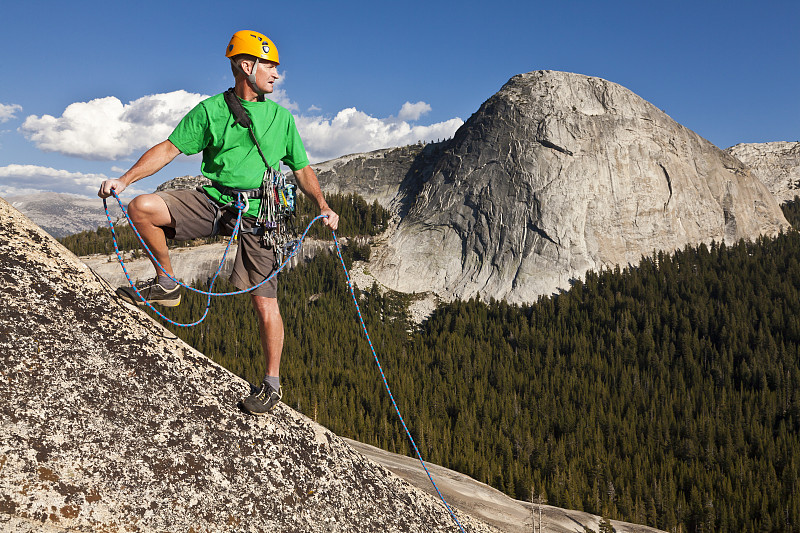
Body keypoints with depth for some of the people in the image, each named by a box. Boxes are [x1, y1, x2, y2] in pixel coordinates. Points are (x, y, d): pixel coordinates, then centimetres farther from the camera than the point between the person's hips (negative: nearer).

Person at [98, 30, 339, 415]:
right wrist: (125, 179, -7)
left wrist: (323, 206, -1)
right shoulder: (210, 110, 6)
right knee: (142, 208, -21)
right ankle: (166, 284, 2)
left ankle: (272, 383, 10)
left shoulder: (281, 117, 12)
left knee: (264, 301, -5)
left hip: (256, 213, 0)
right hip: (211, 200, 1)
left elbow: (302, 169, 15)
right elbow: (169, 148, 4)